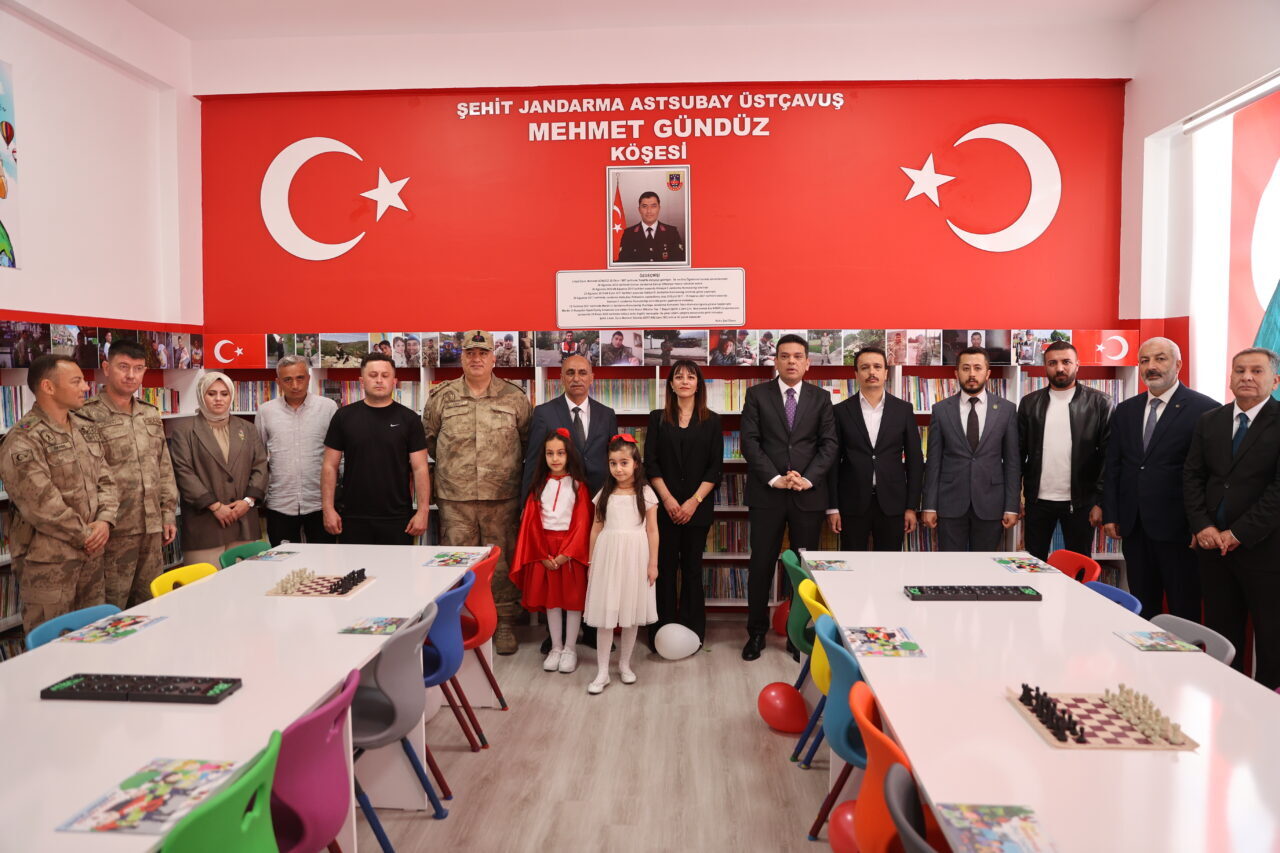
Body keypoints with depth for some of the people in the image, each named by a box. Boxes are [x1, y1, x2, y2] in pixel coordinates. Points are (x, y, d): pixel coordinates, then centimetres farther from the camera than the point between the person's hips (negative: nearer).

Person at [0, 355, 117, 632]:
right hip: (48, 557, -7)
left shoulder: (88, 431, 10)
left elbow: (106, 480, 11)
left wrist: (105, 521, -7)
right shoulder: (23, 440, -15)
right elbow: (41, 503, -20)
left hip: (91, 551, 7)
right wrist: (85, 535, -12)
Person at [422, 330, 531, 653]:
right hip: (455, 498, 1)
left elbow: (529, 441, 10)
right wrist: (449, 463, 14)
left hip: (503, 497, 0)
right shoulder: (442, 396, 5)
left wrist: (514, 469, 7)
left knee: (503, 563, 6)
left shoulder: (514, 397, 4)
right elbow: (427, 437, 15)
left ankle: (504, 624, 18)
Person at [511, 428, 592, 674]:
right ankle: (556, 647, 21)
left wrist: (565, 554, -16)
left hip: (571, 549, -3)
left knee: (573, 598, 3)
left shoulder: (578, 485, -3)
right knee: (550, 599, 9)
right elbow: (532, 522, 1)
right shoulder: (539, 485, 5)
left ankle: (570, 649, 16)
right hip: (543, 550, 3)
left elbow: (582, 523, -8)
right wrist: (543, 555, -8)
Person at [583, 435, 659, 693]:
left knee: (631, 613, 10)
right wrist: (591, 563, 6)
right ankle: (602, 672, 8)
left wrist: (653, 563, -2)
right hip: (607, 555, 1)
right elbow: (596, 529, 7)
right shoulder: (605, 494, 4)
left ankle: (625, 664, 27)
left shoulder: (645, 493, 0)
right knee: (605, 615, 1)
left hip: (635, 556, -1)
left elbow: (652, 531, 1)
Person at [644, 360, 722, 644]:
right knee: (665, 567, 2)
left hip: (698, 506, 0)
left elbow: (715, 466, 1)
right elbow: (650, 463, 1)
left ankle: (692, 631, 13)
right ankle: (662, 630, 9)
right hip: (664, 506, 0)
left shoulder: (711, 421, 6)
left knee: (692, 567, 5)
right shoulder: (658, 418, 6)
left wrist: (695, 501, -9)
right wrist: (667, 499, -9)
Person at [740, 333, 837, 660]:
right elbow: (750, 442, -3)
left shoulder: (821, 398, 8)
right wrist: (774, 478, -13)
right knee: (761, 566, 4)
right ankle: (756, 632, 18)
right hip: (766, 494, -1)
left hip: (808, 494, 1)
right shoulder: (757, 395, 4)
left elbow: (829, 444, 2)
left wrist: (808, 478, -12)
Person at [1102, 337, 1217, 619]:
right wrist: (1110, 515, 6)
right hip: (1133, 527, 5)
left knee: (1184, 611, 7)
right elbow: (1112, 466, 11)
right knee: (1142, 608, 14)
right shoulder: (1126, 410, 10)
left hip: (1178, 528, -5)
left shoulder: (1204, 409, -7)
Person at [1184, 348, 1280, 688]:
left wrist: (1238, 533, -15)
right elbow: (1192, 476, 8)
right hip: (1212, 543, 4)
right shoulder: (1209, 421, 8)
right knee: (1221, 630, 12)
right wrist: (1202, 526, -5)